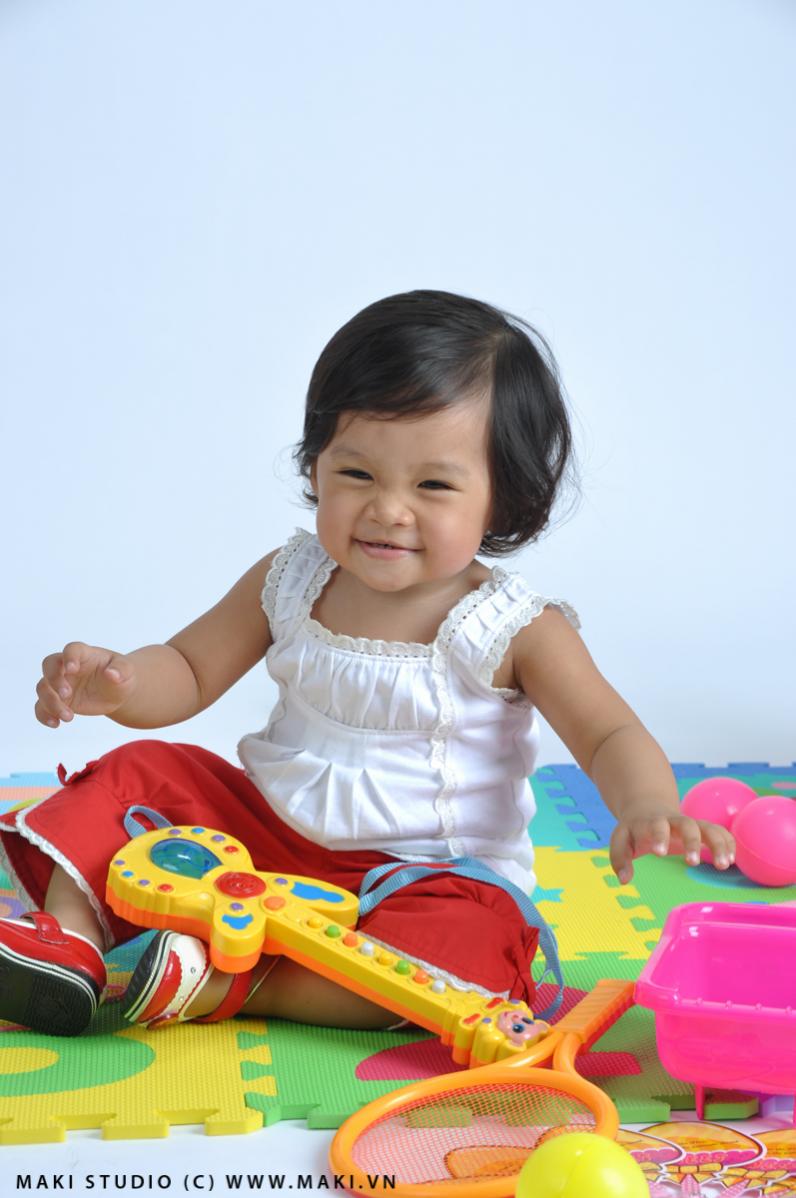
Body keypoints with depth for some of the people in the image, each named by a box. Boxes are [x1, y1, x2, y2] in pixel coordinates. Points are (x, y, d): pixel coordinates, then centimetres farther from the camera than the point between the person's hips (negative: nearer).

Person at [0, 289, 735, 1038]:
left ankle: (225, 986, -30)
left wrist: (646, 806, -42)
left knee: (458, 948, -35)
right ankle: (70, 941, -11)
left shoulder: (513, 630, -14)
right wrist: (116, 683, -17)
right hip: (268, 833, 5)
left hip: (432, 870, -4)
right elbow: (188, 672, 7)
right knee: (137, 775, -4)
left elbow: (609, 735, -18)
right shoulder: (289, 581, -1)